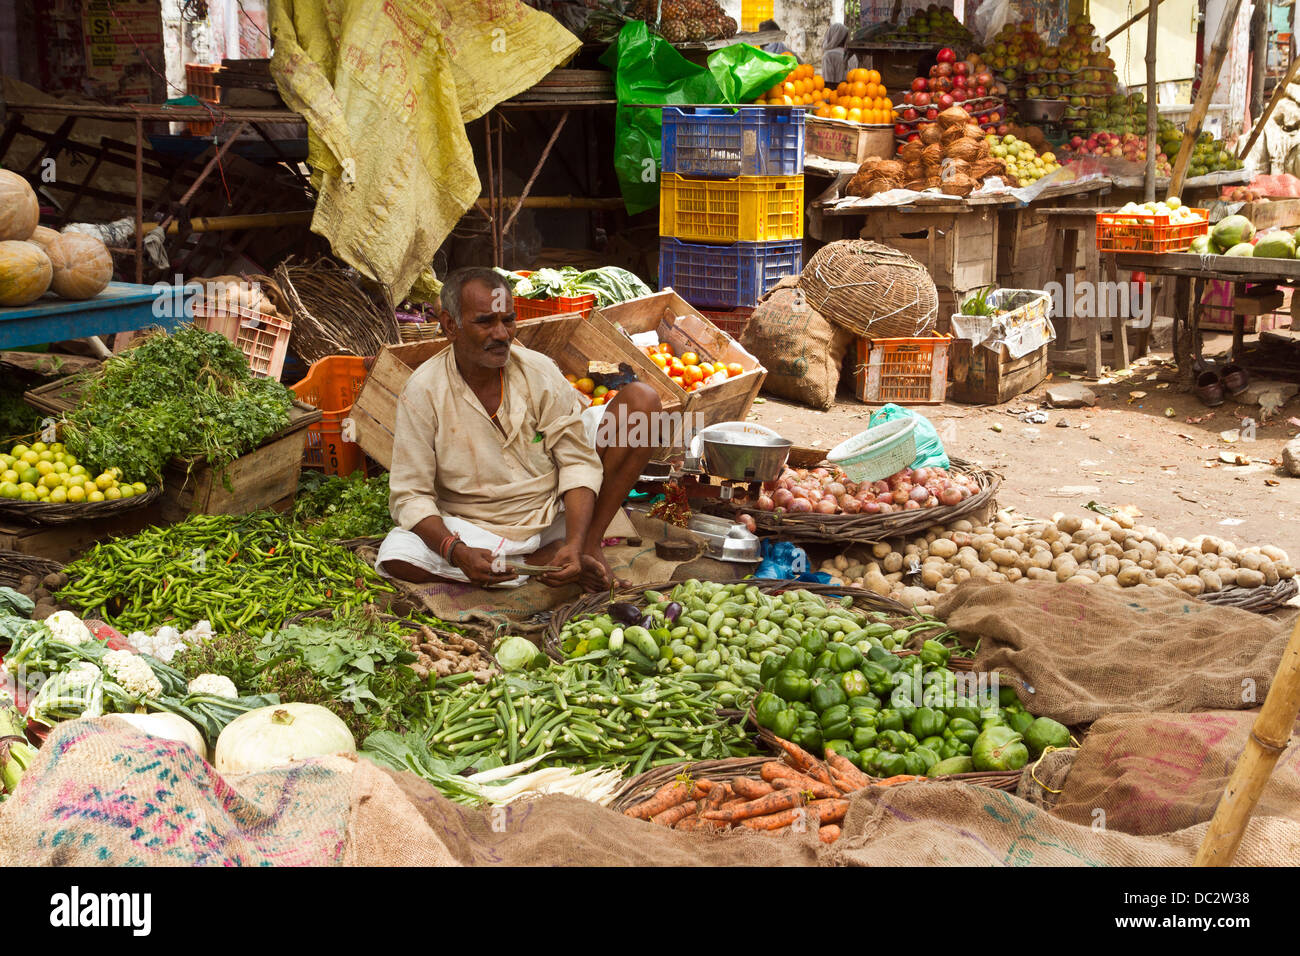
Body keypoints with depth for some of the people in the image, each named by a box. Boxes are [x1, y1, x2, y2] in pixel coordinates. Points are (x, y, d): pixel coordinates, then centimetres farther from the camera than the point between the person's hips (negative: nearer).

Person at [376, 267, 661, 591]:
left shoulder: (539, 371, -9)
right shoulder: (422, 392, -14)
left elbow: (577, 461, -9)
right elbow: (411, 496, -15)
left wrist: (577, 544, -26)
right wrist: (457, 552, -34)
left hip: (554, 513, 2)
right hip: (477, 532, -1)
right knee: (395, 557, -32)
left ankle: (589, 543, -11)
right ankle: (538, 563, -17)